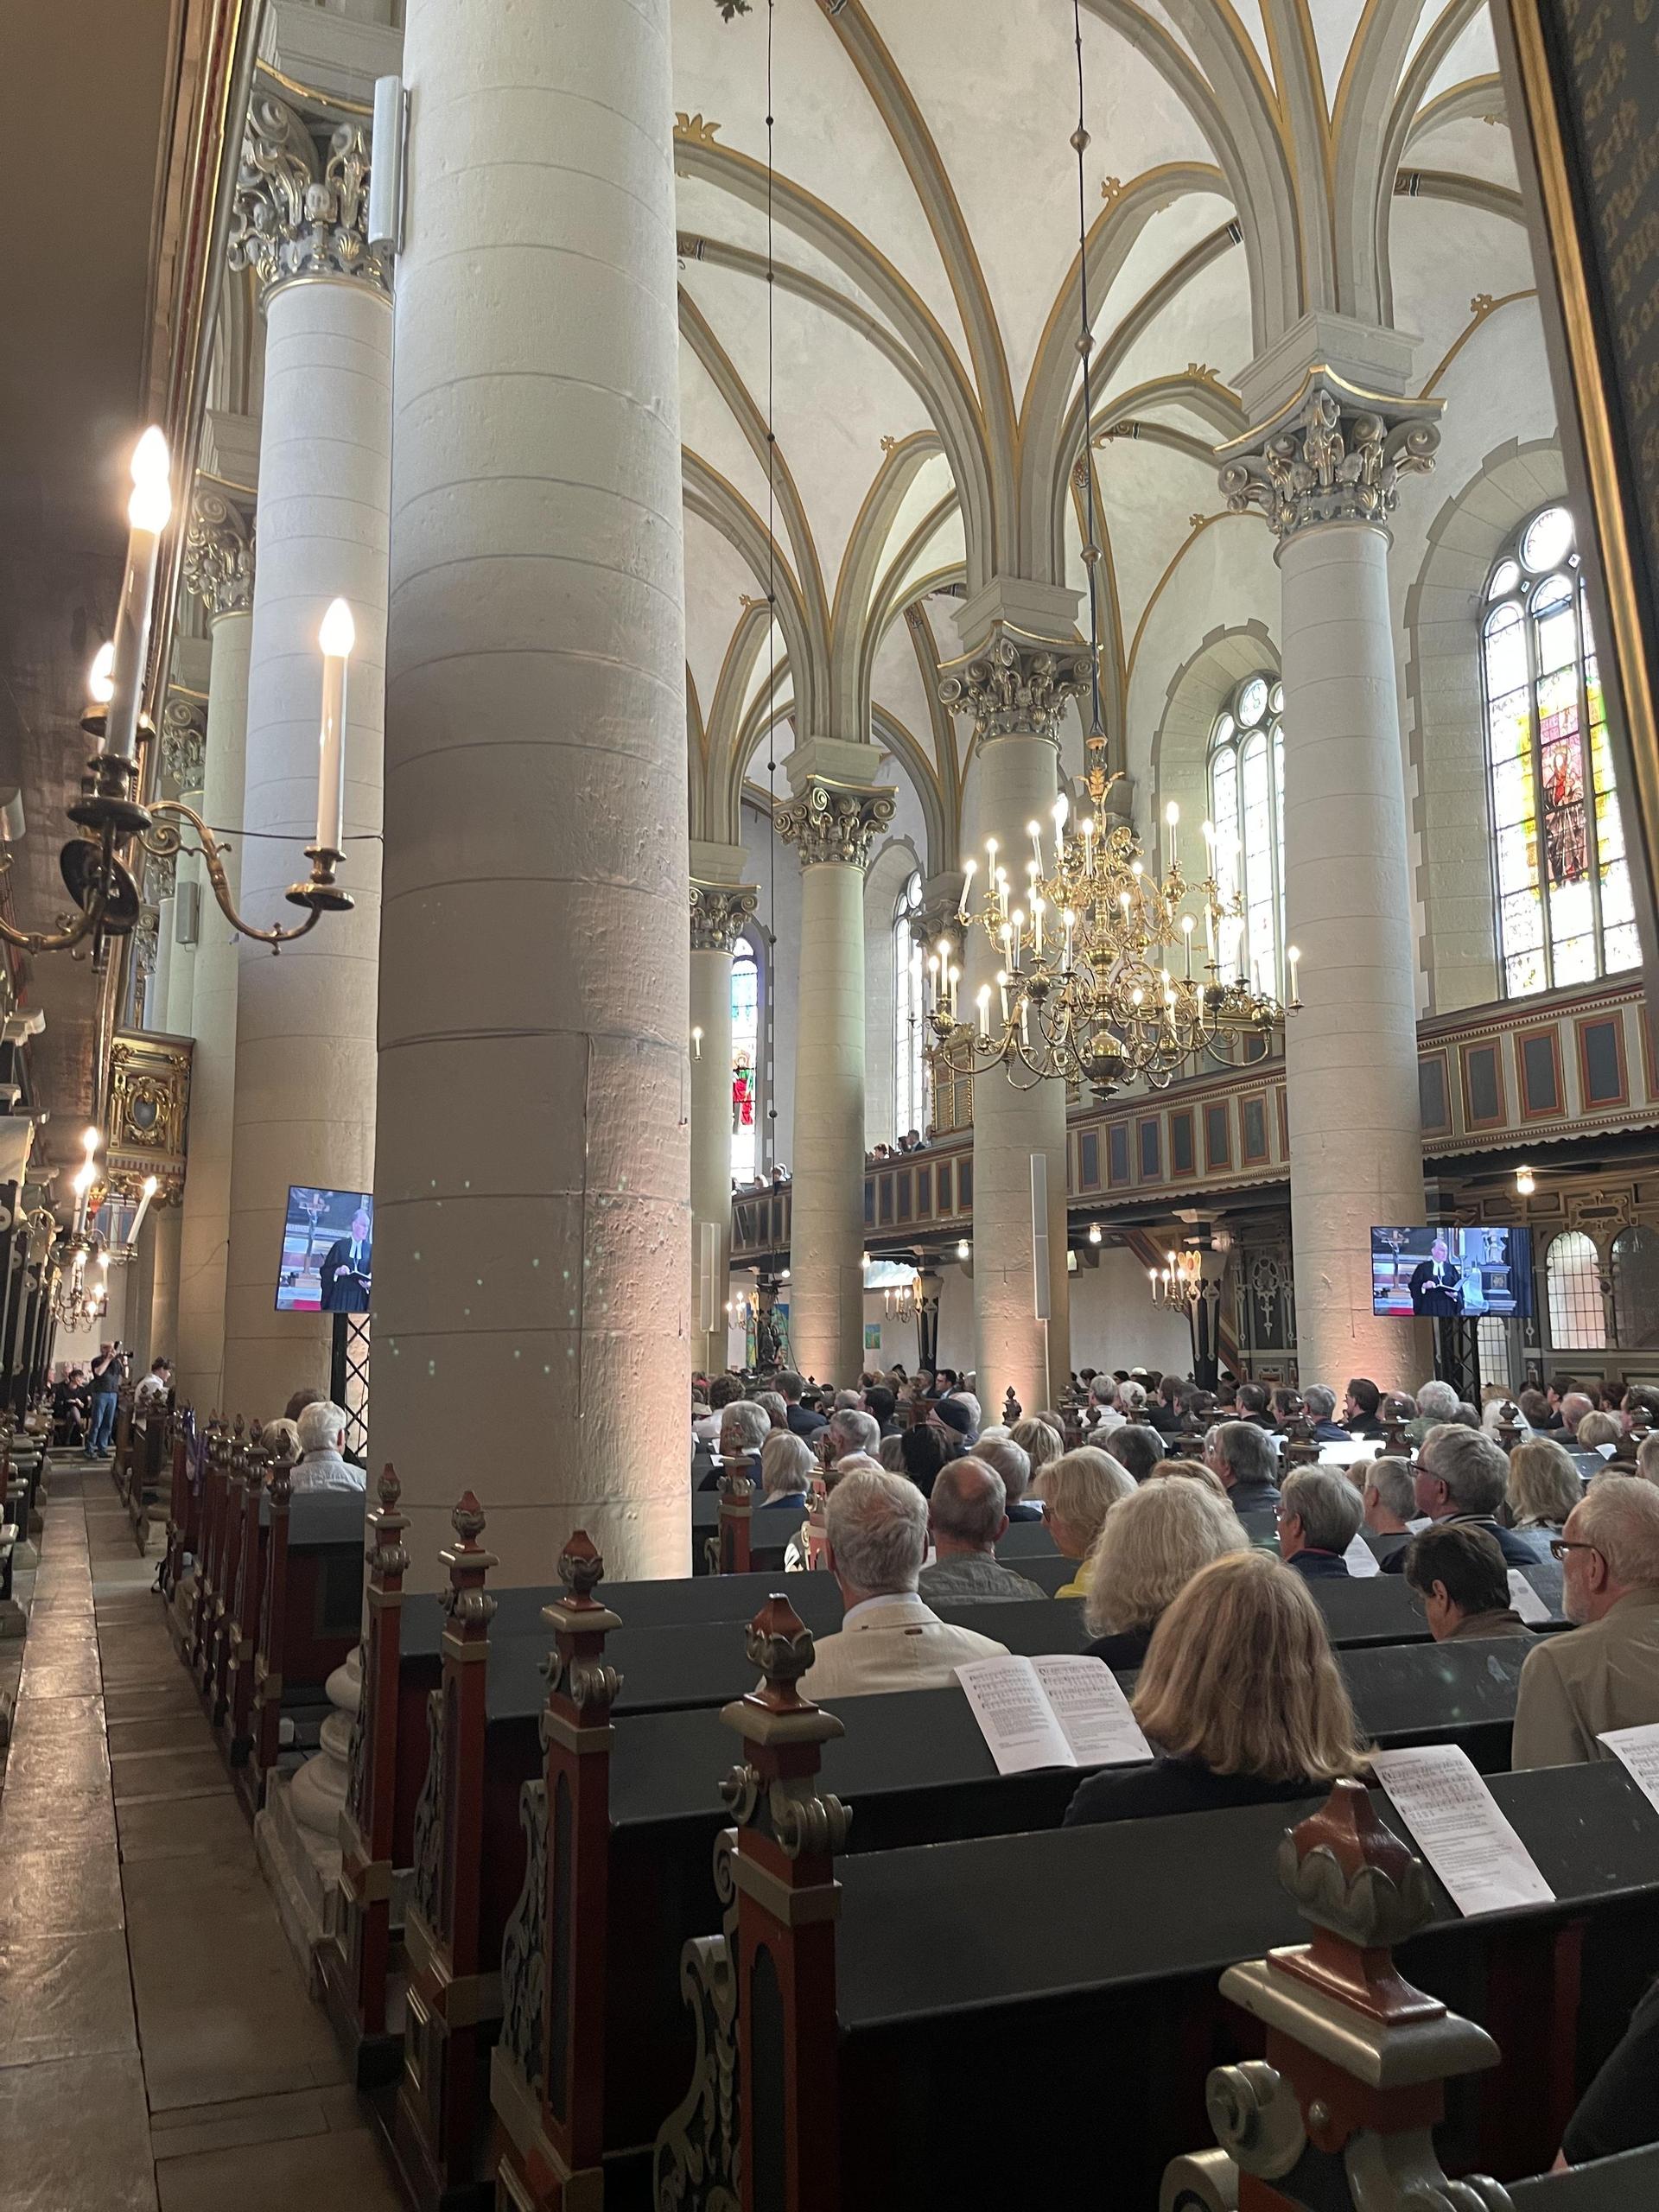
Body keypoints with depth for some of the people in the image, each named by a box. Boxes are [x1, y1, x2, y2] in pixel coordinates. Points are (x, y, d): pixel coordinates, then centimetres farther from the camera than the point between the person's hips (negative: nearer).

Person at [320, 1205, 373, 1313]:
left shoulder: (370, 1249, 9)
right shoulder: (340, 1245, 5)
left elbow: (373, 1273, 4)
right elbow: (325, 1270, 3)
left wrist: (369, 1283, -16)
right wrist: (337, 1271, -16)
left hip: (359, 1299, 1)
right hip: (339, 1296, -1)